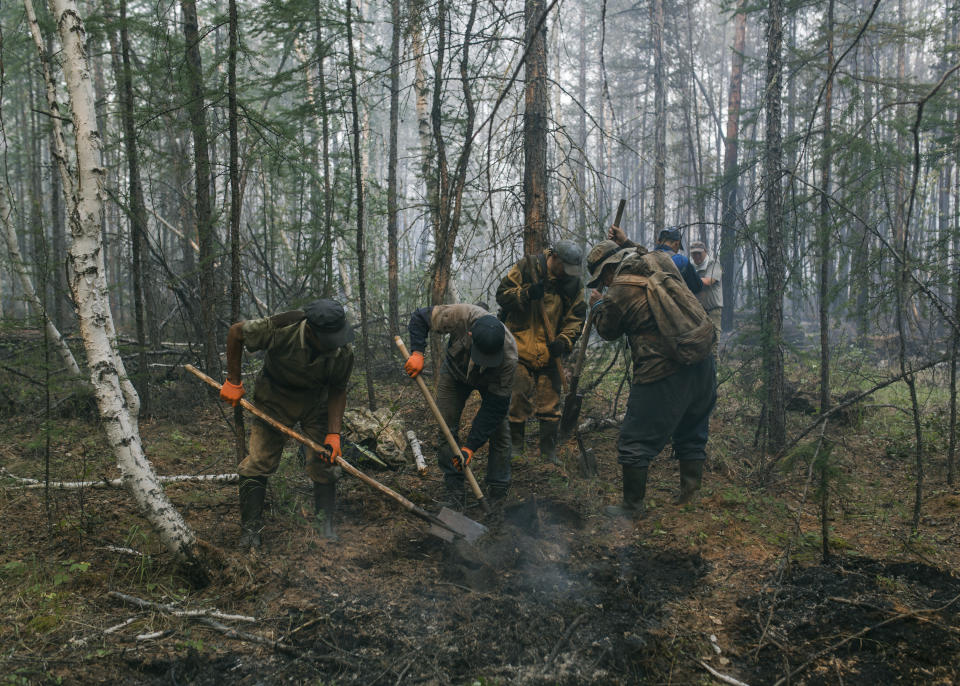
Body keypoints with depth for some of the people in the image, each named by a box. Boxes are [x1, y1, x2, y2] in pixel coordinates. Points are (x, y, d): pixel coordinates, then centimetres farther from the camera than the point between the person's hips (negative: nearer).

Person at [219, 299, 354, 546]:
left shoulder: (343, 352, -26)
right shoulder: (280, 329, -33)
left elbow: (337, 392, -10)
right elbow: (236, 332, -16)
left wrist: (334, 433, -20)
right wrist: (233, 382, -11)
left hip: (315, 404, 1)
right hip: (274, 401, -1)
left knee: (324, 462, -5)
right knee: (257, 463, -4)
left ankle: (326, 525, 13)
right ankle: (250, 529, 10)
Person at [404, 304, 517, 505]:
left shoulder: (509, 358, -41)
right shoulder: (460, 316, -41)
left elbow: (495, 406, -33)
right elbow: (419, 317, -23)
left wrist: (471, 446, -34)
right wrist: (417, 352, -37)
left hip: (492, 381, -1)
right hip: (455, 373, 1)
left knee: (499, 433, -9)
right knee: (446, 430, -4)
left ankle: (499, 496, 5)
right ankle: (453, 498, 5)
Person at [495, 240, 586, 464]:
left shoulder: (574, 283, 3)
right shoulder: (526, 267, -5)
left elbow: (575, 318, 6)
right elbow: (502, 295, -5)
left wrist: (564, 341, -10)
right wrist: (526, 294, -23)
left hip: (549, 353, 2)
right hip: (520, 348, -2)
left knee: (550, 404, 3)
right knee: (518, 400, 0)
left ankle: (549, 452, 17)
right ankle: (515, 445, 18)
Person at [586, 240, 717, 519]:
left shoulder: (617, 295, -10)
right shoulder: (660, 261, 7)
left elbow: (608, 332, 9)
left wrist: (598, 305, 25)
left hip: (662, 373, -7)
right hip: (702, 362, 8)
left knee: (635, 442, 6)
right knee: (692, 434, 22)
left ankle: (632, 506, 15)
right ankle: (690, 496, 30)